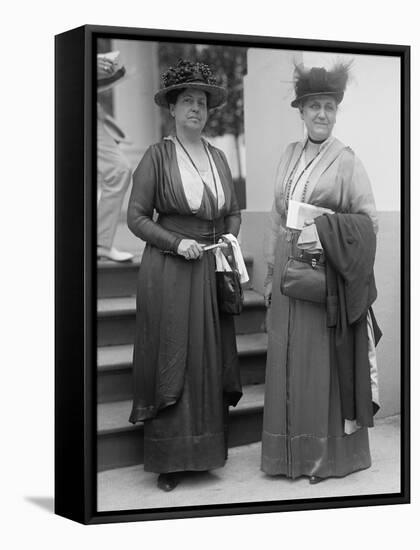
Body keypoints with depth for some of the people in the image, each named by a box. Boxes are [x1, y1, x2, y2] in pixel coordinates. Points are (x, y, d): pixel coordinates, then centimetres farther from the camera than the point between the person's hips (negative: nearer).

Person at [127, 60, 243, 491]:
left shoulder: (218, 157, 11)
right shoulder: (157, 156, -3)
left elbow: (233, 212, 19)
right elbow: (136, 217, -5)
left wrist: (230, 239, 0)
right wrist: (178, 242, -16)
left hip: (211, 271, 5)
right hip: (168, 271, -5)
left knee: (210, 360, 7)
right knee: (171, 362, -1)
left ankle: (205, 450, 19)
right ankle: (168, 460, 8)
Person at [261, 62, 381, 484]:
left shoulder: (346, 161, -3)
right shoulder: (290, 155, 12)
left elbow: (368, 220, -5)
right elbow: (277, 216, 13)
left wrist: (324, 229, -19)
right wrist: (271, 273, 9)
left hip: (325, 272, -5)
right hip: (288, 270, 5)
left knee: (323, 361, -1)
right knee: (287, 361, 7)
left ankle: (329, 453, 11)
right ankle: (289, 453, 18)